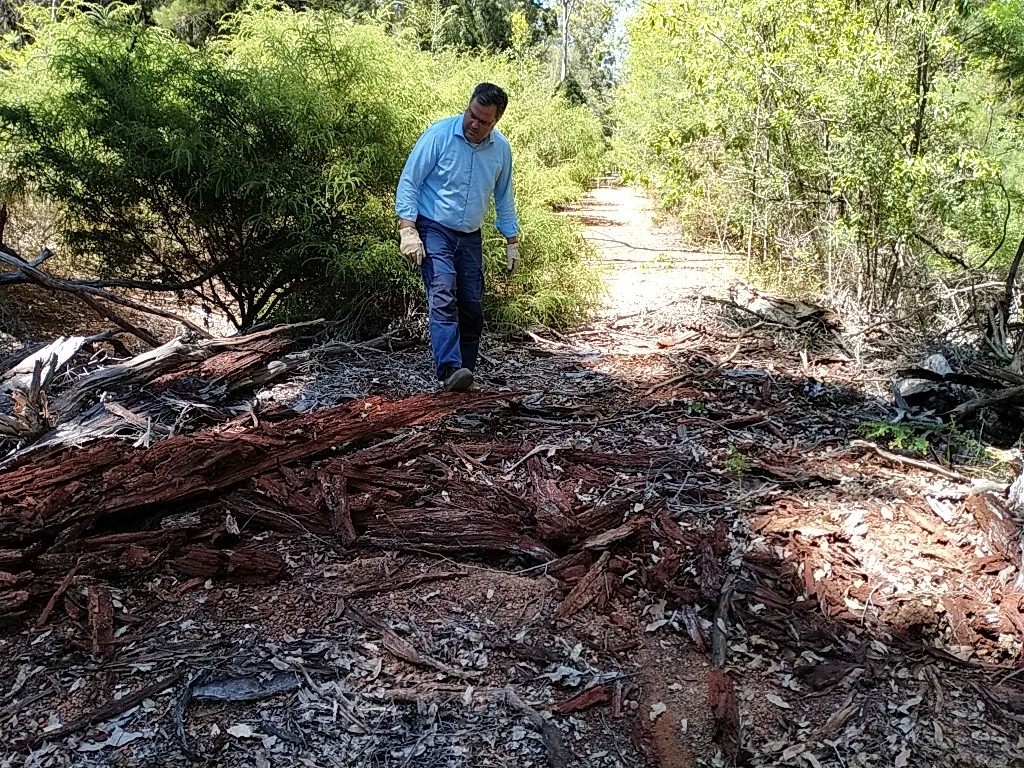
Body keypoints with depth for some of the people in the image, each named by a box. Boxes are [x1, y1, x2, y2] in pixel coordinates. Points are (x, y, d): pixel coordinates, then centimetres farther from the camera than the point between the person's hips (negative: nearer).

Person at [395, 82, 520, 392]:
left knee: (472, 307, 3)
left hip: (470, 237, 5)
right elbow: (409, 181, -11)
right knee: (443, 297, -22)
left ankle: (466, 373, 14)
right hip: (434, 230, -5)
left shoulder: (501, 149, 1)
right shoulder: (439, 134, -13)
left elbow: (504, 198, 13)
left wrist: (512, 242, 13)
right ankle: (450, 369, -31)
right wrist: (408, 230, -19)